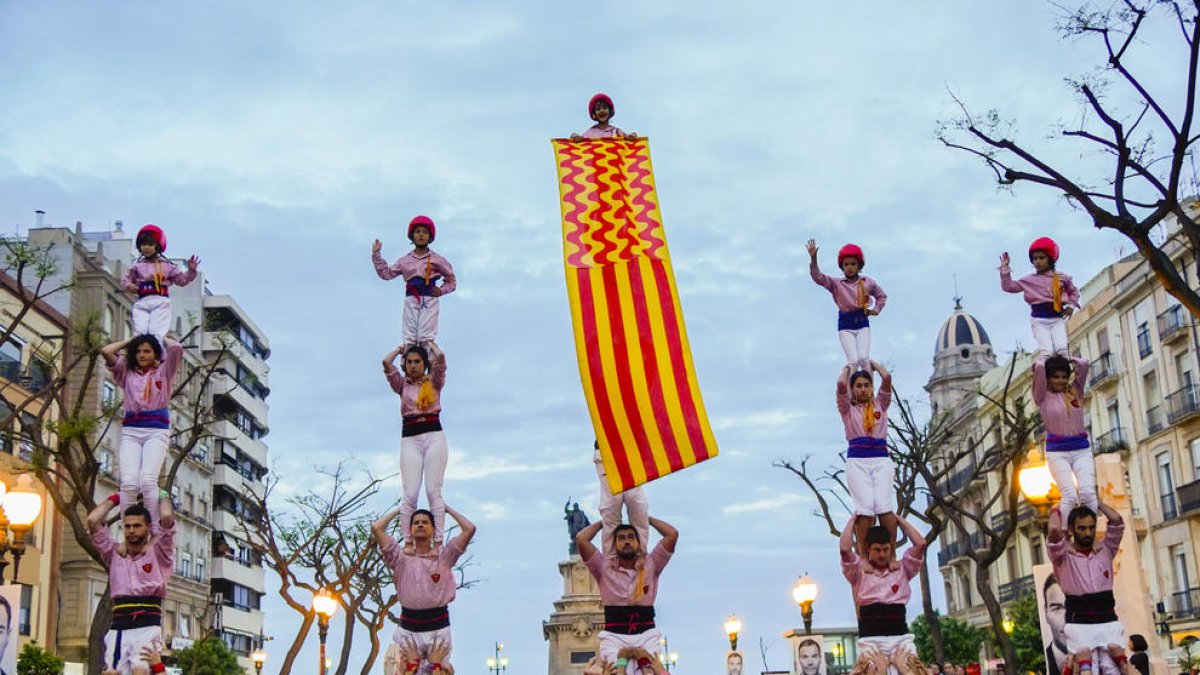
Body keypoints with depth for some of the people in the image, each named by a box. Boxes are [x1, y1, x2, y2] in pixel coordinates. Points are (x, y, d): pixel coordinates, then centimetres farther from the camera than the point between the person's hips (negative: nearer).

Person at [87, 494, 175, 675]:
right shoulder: (115, 553, 18)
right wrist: (115, 499, 21)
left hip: (147, 627, -3)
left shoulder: (158, 552, 9)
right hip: (118, 629, 4)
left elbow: (167, 517, -6)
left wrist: (162, 496, 13)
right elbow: (93, 520, 10)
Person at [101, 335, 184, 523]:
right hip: (130, 431, 2)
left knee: (148, 480, -24)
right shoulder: (127, 373, 21)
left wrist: (164, 338, 20)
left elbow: (176, 348, 0)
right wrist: (129, 341, 23)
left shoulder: (163, 371, 16)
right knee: (129, 483, -19)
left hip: (157, 431, -2)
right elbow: (106, 351, 11)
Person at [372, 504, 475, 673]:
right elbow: (376, 528, -1)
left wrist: (448, 509, 9)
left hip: (438, 625, -1)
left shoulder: (444, 556, 4)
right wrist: (398, 510, 13)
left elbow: (469, 529, -5)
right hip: (408, 627, 1)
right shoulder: (401, 556, 6)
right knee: (409, 670, 3)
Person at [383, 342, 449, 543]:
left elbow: (440, 357, -4)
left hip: (434, 436, -1)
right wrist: (400, 349, 21)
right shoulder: (402, 385, 16)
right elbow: (386, 362, 4)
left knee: (433, 491, -10)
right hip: (409, 439, 1)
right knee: (410, 494, -10)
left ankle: (438, 541, -14)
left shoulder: (434, 382, 12)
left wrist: (431, 345, 17)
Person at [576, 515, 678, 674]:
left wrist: (647, 519, 21)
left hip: (646, 635, 1)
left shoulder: (650, 565, 14)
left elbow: (673, 534, 7)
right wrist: (602, 523, 19)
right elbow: (581, 539, 2)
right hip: (614, 636, -1)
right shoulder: (604, 567, 11)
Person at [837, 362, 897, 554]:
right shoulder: (848, 408, 15)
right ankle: (863, 557, -18)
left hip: (881, 459, 1)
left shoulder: (880, 404, 19)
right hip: (857, 460, -1)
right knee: (864, 507, -14)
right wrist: (847, 368, 18)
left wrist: (873, 364, 24)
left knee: (885, 505, -15)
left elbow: (887, 377, 6)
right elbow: (841, 384, -1)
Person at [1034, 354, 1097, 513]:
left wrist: (1066, 360, 17)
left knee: (1087, 492, -17)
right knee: (1069, 495, -20)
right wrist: (1044, 361, 12)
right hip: (1057, 452, -3)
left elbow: (1083, 364, 1)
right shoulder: (1043, 396, 3)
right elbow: (1039, 367, -9)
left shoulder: (1075, 391, 12)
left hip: (1082, 448, 3)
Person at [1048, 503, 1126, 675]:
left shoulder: (1105, 551, 13)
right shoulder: (1063, 555, 3)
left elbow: (1117, 520, 1)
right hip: (1079, 625, -3)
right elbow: (1054, 530, -16)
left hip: (1109, 622, 3)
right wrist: (1056, 510, 4)